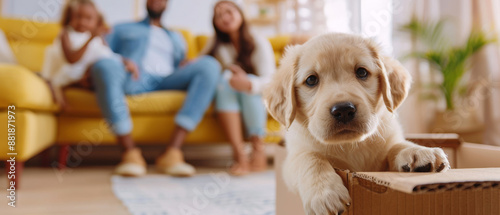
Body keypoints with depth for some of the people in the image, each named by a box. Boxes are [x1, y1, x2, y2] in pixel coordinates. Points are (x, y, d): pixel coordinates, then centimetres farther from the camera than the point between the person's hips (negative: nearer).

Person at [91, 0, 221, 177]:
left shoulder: (176, 38, 39)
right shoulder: (122, 29, 31)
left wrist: (187, 65, 4)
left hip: (166, 81, 2)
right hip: (130, 79, -2)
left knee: (209, 64, -26)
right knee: (105, 66, -37)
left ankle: (172, 152, -38)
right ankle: (130, 153, -38)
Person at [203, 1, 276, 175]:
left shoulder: (260, 43, -7)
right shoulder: (217, 44, 5)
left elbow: (270, 80, -21)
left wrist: (249, 84, -43)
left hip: (257, 99, -1)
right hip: (226, 97, 2)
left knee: (250, 81, -32)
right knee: (226, 79, -30)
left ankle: (258, 150, -37)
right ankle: (239, 154, -43)